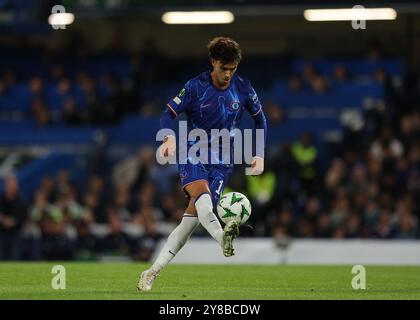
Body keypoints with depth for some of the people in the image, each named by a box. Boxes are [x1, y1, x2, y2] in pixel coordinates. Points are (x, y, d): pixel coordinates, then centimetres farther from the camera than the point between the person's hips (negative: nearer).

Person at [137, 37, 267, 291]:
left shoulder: (243, 89, 0)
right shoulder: (196, 87, -6)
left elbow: (260, 119, 14)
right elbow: (169, 113, -3)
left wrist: (260, 155, 6)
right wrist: (170, 137, -25)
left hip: (222, 163, 2)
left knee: (192, 218, -9)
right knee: (201, 193, -34)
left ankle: (153, 272, -4)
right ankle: (222, 236, -64)